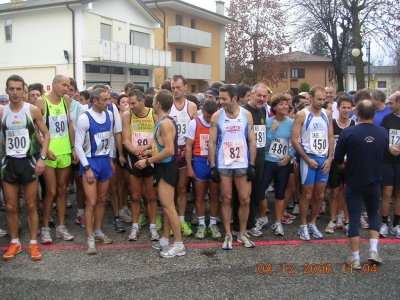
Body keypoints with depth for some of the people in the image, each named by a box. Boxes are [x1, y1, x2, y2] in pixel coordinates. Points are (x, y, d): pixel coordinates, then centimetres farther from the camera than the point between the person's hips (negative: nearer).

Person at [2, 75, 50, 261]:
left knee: (31, 205, 6)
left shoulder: (33, 110, -5)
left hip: (28, 162, -2)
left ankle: (33, 243, 18)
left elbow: (46, 134, 0)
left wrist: (42, 158, -10)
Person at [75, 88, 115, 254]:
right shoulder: (84, 118, -16)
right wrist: (87, 168, -15)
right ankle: (90, 239, 5)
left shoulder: (109, 115, 1)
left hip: (105, 161, 6)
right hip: (90, 161, -6)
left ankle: (98, 232, 28)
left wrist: (111, 158, 12)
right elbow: (78, 145, -13)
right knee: (91, 202, -6)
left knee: (102, 199, 13)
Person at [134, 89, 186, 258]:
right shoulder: (164, 122, 13)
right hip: (164, 167, 10)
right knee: (165, 206, 15)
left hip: (167, 168, -10)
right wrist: (149, 157, 12)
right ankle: (165, 240, 25)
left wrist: (148, 161, -20)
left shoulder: (165, 123, -19)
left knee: (168, 206, -7)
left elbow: (169, 150, -26)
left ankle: (179, 245, 0)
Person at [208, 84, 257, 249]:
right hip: (223, 165, -1)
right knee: (226, 200, 6)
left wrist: (252, 165, -4)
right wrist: (213, 167, -8)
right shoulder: (217, 116, -2)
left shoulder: (246, 115, 0)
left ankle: (242, 234, 21)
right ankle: (228, 235, 17)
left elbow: (252, 141, 1)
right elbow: (211, 143, -3)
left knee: (245, 200, 5)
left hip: (243, 164, 1)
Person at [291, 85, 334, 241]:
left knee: (320, 194, 9)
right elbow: (294, 140, -10)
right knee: (307, 194, 1)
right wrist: (307, 159, -12)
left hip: (324, 159, 5)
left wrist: (330, 158, -1)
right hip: (309, 158, -4)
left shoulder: (327, 114, 6)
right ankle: (303, 226, 14)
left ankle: (312, 224, 24)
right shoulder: (302, 115, -8)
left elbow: (331, 137, 9)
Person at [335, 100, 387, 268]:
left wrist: (343, 163, 16)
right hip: (374, 182, 3)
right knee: (374, 214, 22)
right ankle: (373, 250, 14)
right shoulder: (383, 133, -5)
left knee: (354, 219, 5)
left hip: (354, 183, -2)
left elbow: (338, 158, -7)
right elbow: (383, 156, 10)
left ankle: (355, 259, 9)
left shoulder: (348, 132, -15)